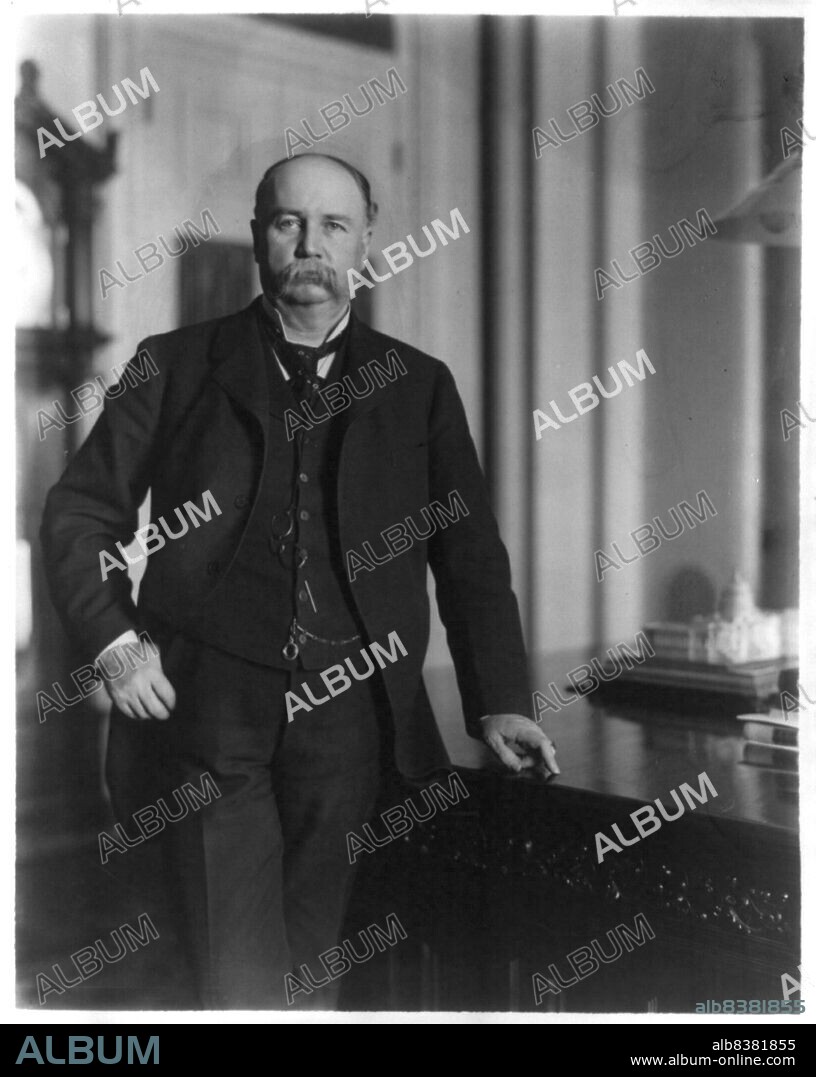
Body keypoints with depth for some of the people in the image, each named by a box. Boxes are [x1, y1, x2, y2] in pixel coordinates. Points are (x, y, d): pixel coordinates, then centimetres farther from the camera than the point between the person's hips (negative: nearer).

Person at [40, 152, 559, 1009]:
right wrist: (112, 642, -6)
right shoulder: (178, 365, 8)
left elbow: (470, 552, 10)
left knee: (309, 966, 10)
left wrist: (499, 703, 1)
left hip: (346, 717, 2)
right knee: (240, 978, -5)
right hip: (205, 707, -1)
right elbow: (80, 512, 9)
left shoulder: (418, 386, 11)